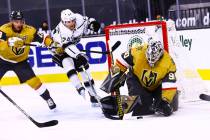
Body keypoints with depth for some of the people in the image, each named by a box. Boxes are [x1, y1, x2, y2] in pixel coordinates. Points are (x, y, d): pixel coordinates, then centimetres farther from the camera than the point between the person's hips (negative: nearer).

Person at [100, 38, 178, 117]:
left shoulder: (168, 63, -30)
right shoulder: (139, 51, -30)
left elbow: (170, 84, -33)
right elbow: (123, 61, -14)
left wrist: (165, 101, -41)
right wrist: (116, 74, -11)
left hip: (157, 85, 1)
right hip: (138, 80, -1)